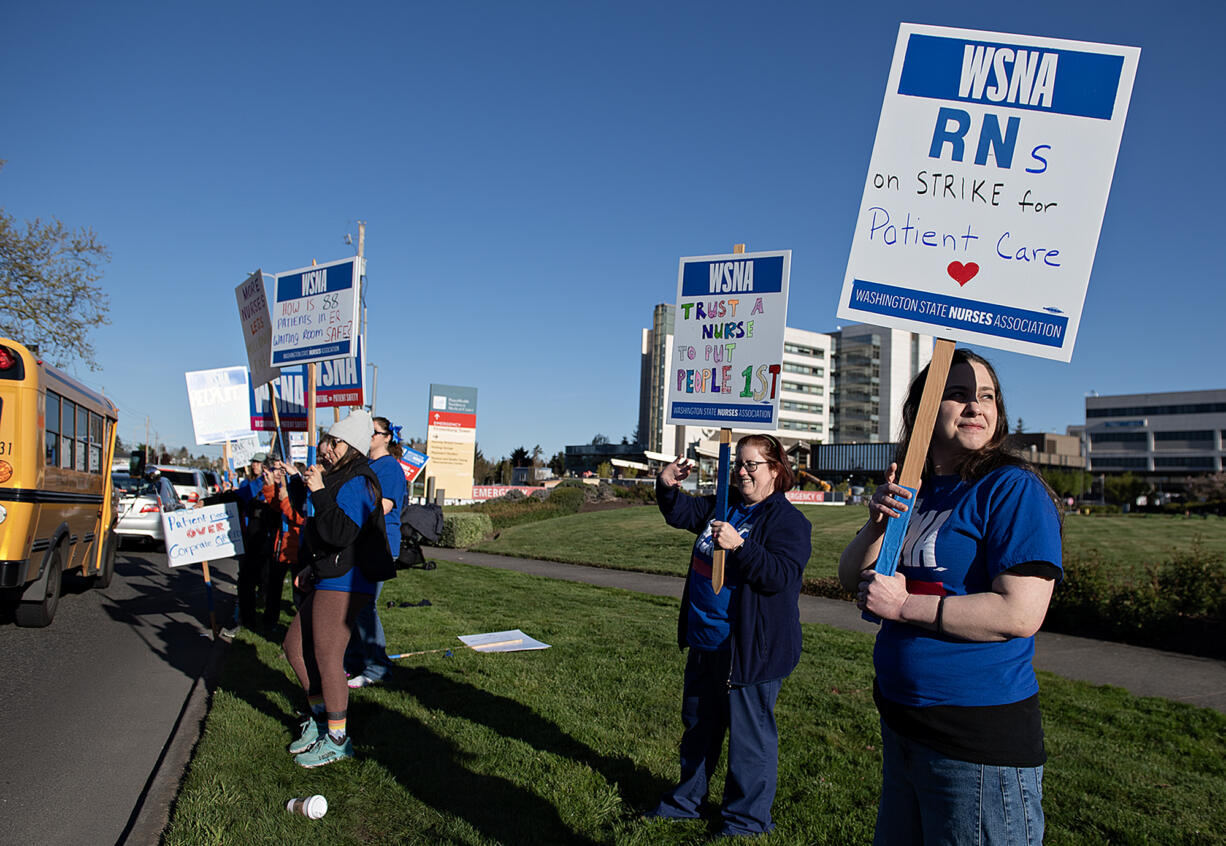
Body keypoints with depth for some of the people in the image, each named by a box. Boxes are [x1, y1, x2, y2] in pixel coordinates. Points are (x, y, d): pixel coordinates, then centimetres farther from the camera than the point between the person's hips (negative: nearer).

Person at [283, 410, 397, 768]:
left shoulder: (355, 483, -16)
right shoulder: (339, 478, 17)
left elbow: (342, 533, -28)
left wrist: (319, 493, -24)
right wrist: (314, 569, 24)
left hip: (344, 583, -11)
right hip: (329, 579, 11)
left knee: (327, 659, -3)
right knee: (295, 646, 17)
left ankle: (337, 740, 10)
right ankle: (319, 717, 31)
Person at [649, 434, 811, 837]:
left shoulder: (787, 520, -13)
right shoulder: (723, 506, 8)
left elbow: (782, 575, -24)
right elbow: (680, 514, 19)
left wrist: (739, 546, -35)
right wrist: (667, 486, -1)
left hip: (751, 650, -8)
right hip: (705, 642, 8)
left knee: (748, 734, 5)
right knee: (698, 724, 22)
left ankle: (746, 819, 25)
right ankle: (688, 800, 41)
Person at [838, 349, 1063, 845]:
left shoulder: (1013, 489, -14)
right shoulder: (911, 491, 7)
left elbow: (1020, 613, -24)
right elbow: (852, 579, 8)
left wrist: (904, 604, -19)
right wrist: (877, 523, -10)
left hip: (981, 738, -7)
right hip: (899, 720, 7)